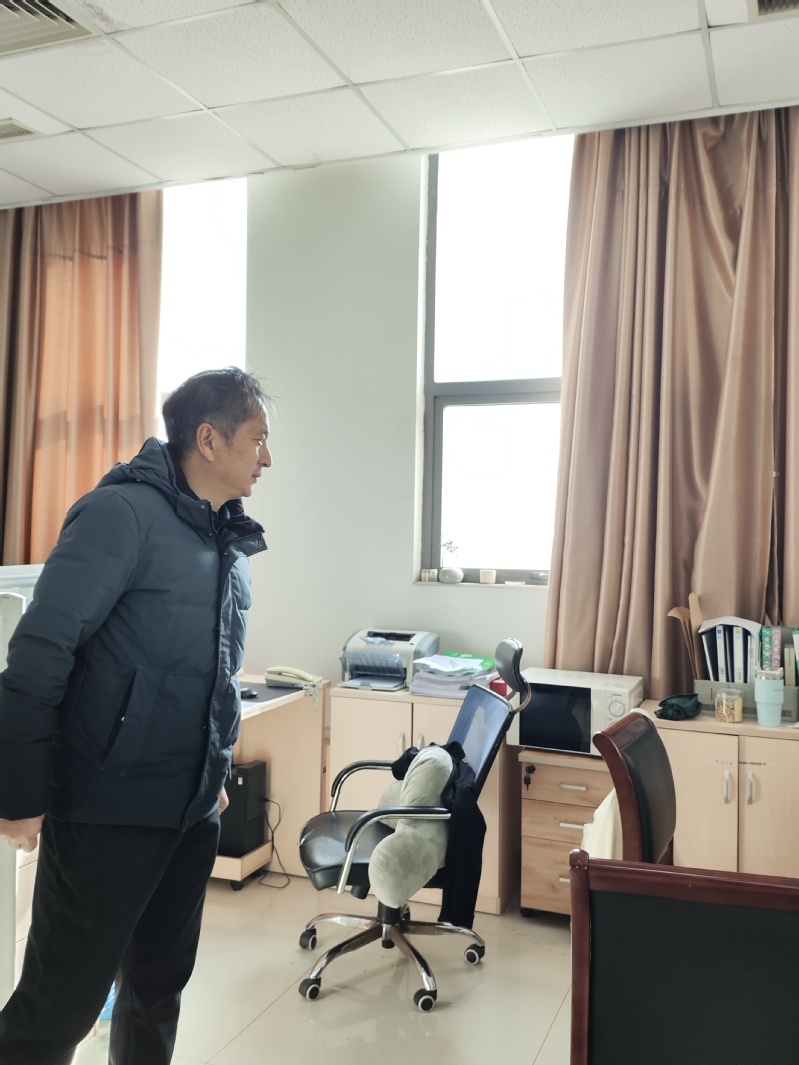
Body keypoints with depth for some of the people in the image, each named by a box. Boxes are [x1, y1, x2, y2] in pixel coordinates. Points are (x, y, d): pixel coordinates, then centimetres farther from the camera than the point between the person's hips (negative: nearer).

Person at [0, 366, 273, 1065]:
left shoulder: (233, 542, 10)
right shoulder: (125, 512, -15)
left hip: (195, 813, 7)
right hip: (107, 814, -7)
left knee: (159, 987, 19)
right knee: (62, 1004, 4)